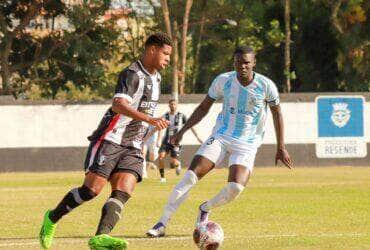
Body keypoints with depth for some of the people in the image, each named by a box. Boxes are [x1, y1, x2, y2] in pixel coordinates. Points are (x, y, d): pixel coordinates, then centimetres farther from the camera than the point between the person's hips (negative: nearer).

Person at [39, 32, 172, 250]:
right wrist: (150, 120, -37)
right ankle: (52, 219, 9)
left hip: (132, 148, 8)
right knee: (92, 189, -12)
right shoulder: (133, 75, -12)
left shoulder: (155, 78, 18)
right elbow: (119, 105, -28)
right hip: (110, 140, -8)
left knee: (123, 193, -14)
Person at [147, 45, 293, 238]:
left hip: (247, 143, -1)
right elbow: (204, 108, 7)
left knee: (236, 187, -23)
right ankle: (162, 224, -9)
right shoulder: (224, 81, -6)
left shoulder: (266, 86, -10)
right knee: (190, 177, -16)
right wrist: (182, 131, 0)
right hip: (220, 137, 1)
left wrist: (281, 147, 5)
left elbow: (277, 114, 5)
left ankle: (205, 209, 10)